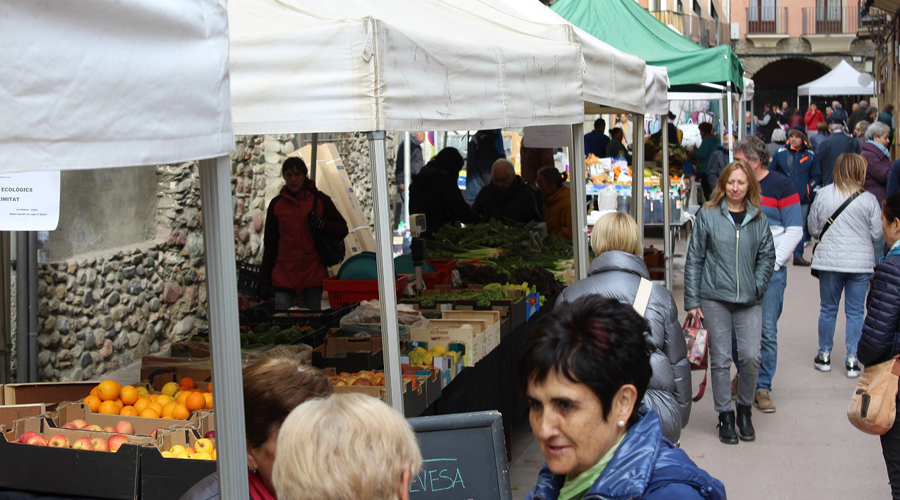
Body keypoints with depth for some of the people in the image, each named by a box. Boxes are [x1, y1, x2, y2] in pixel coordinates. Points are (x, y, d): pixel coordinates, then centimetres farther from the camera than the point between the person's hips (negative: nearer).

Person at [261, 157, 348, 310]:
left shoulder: (320, 200, 5)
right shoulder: (276, 204, 10)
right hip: (284, 275, 1)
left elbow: (343, 230, 9)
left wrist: (322, 225, -12)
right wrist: (265, 280, 8)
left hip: (313, 274, -1)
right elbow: (269, 244, 12)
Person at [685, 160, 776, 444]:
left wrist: (757, 287, -1)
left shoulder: (758, 219, 7)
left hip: (749, 301, 2)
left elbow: (767, 256, 15)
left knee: (751, 357, -5)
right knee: (720, 359, 1)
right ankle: (725, 416, 15)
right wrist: (692, 301, -2)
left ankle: (744, 409, 18)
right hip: (714, 298, -2)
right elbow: (694, 259, 1)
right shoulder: (708, 215, 0)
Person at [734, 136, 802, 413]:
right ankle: (743, 376, 25)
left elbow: (794, 230, -2)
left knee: (767, 330, -4)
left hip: (770, 269, -3)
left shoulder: (782, 186, 0)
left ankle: (762, 387, 5)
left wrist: (771, 262, -10)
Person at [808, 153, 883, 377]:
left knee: (828, 309, 13)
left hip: (829, 260, 1)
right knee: (855, 312, 7)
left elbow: (813, 229, 2)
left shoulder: (822, 194, -5)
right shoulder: (869, 199, -9)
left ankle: (824, 355, 22)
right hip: (860, 263, -1)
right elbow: (877, 234, -4)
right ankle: (852, 359, 8)